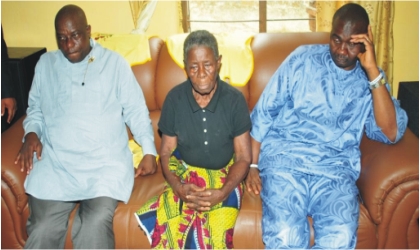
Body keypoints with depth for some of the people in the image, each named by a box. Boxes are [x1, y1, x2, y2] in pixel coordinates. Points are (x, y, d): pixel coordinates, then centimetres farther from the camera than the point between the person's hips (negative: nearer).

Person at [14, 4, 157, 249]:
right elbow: (35, 108, 22)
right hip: (55, 162, 2)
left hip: (106, 162, -2)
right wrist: (31, 133, 1)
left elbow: (136, 110, 6)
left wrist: (149, 150, -4)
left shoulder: (115, 62, 7)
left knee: (95, 226, -26)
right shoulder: (45, 64, 15)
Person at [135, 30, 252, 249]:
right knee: (171, 227, -27)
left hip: (224, 175, -1)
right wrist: (179, 187, -20)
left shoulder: (235, 99, -11)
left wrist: (222, 193, -23)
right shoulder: (174, 98, -7)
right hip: (185, 173, 1)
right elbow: (166, 153, 0)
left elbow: (243, 157, -6)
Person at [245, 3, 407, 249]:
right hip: (284, 160, -1)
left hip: (336, 171, 2)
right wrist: (253, 164, 0)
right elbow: (265, 111, 7)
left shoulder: (370, 78, 11)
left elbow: (391, 133, -5)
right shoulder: (303, 58, 7)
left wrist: (372, 70, -9)